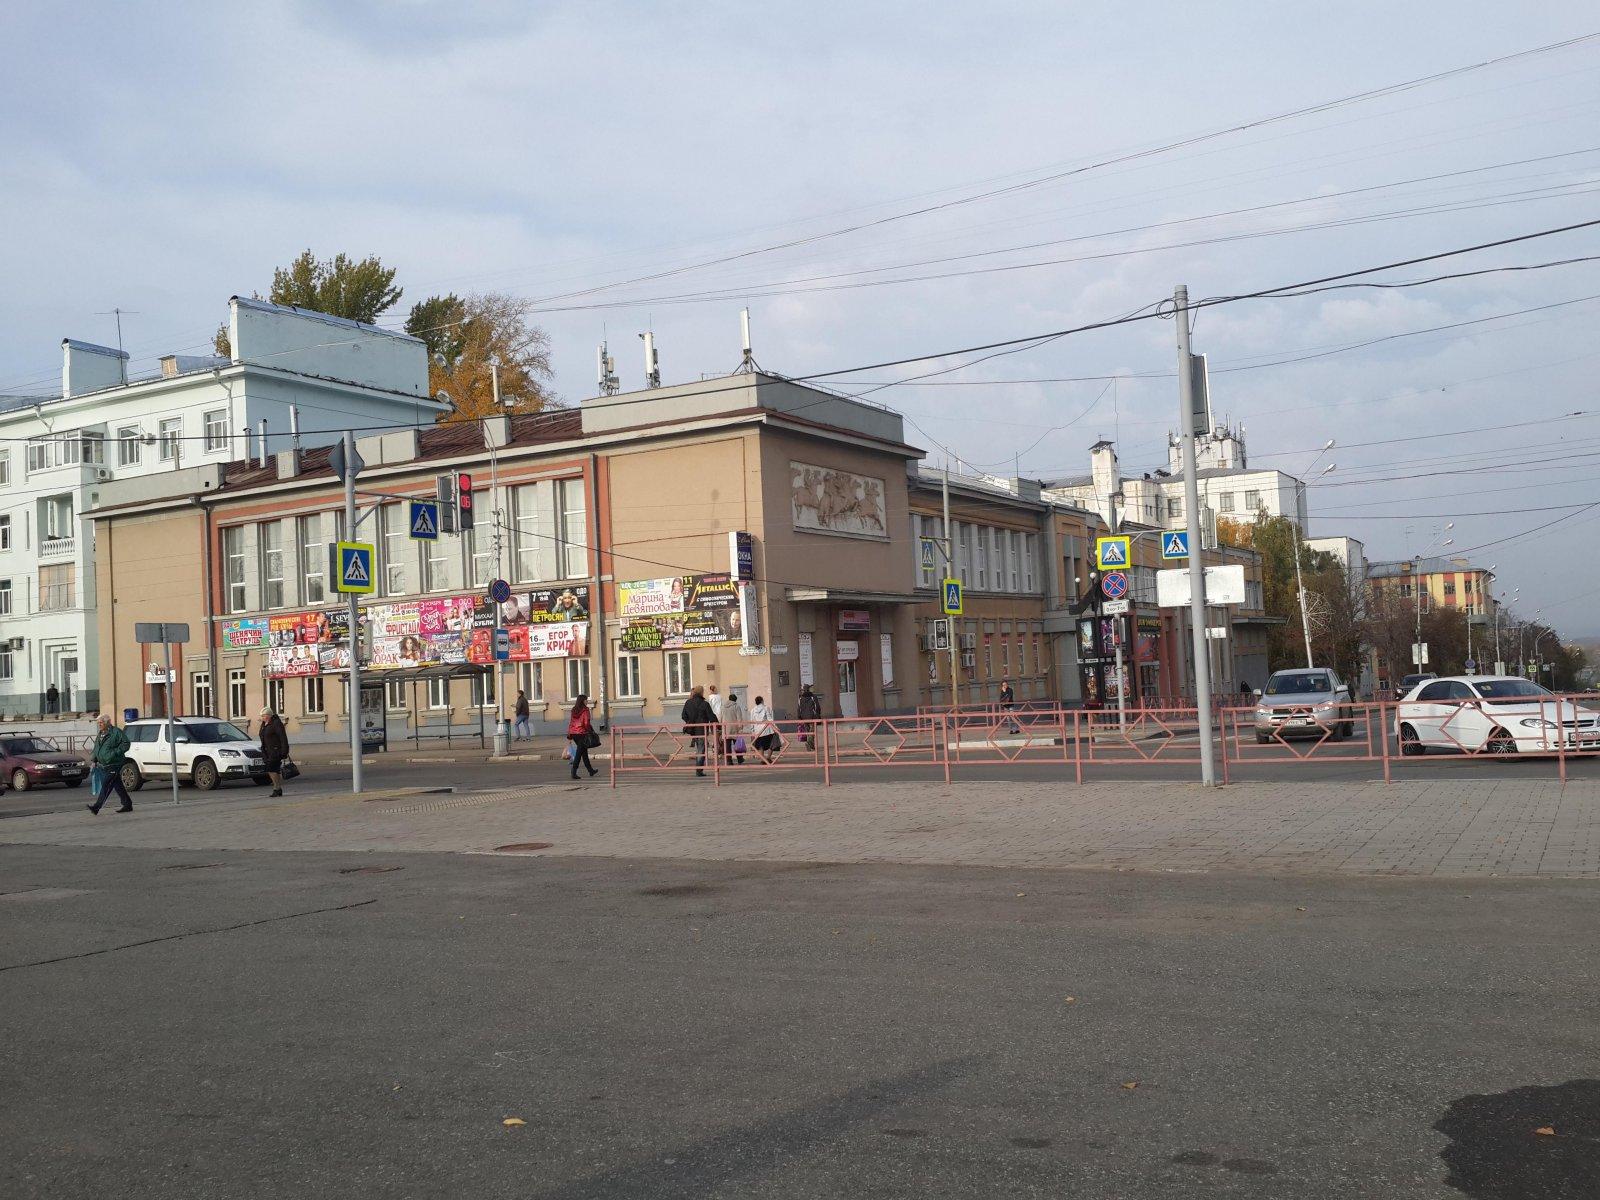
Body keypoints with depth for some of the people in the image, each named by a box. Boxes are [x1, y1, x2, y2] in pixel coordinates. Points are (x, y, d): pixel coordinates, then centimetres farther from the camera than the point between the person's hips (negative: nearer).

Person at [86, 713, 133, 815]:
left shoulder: (116, 732, -9)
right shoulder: (99, 734, 17)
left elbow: (125, 744, -12)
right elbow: (96, 749, 25)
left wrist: (115, 752, -19)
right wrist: (94, 761, 15)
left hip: (113, 765, -8)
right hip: (103, 765, 8)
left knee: (105, 786, -12)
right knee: (118, 786, 11)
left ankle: (97, 807, -16)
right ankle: (127, 805, 17)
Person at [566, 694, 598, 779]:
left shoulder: (574, 710, 11)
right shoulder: (585, 710, -9)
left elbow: (570, 722, 11)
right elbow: (587, 723, -14)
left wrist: (569, 734, 13)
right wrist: (590, 732, -4)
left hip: (573, 733, 7)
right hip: (582, 733, -7)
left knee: (584, 752, 17)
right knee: (579, 753, -5)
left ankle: (591, 771, 27)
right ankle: (574, 772, -12)